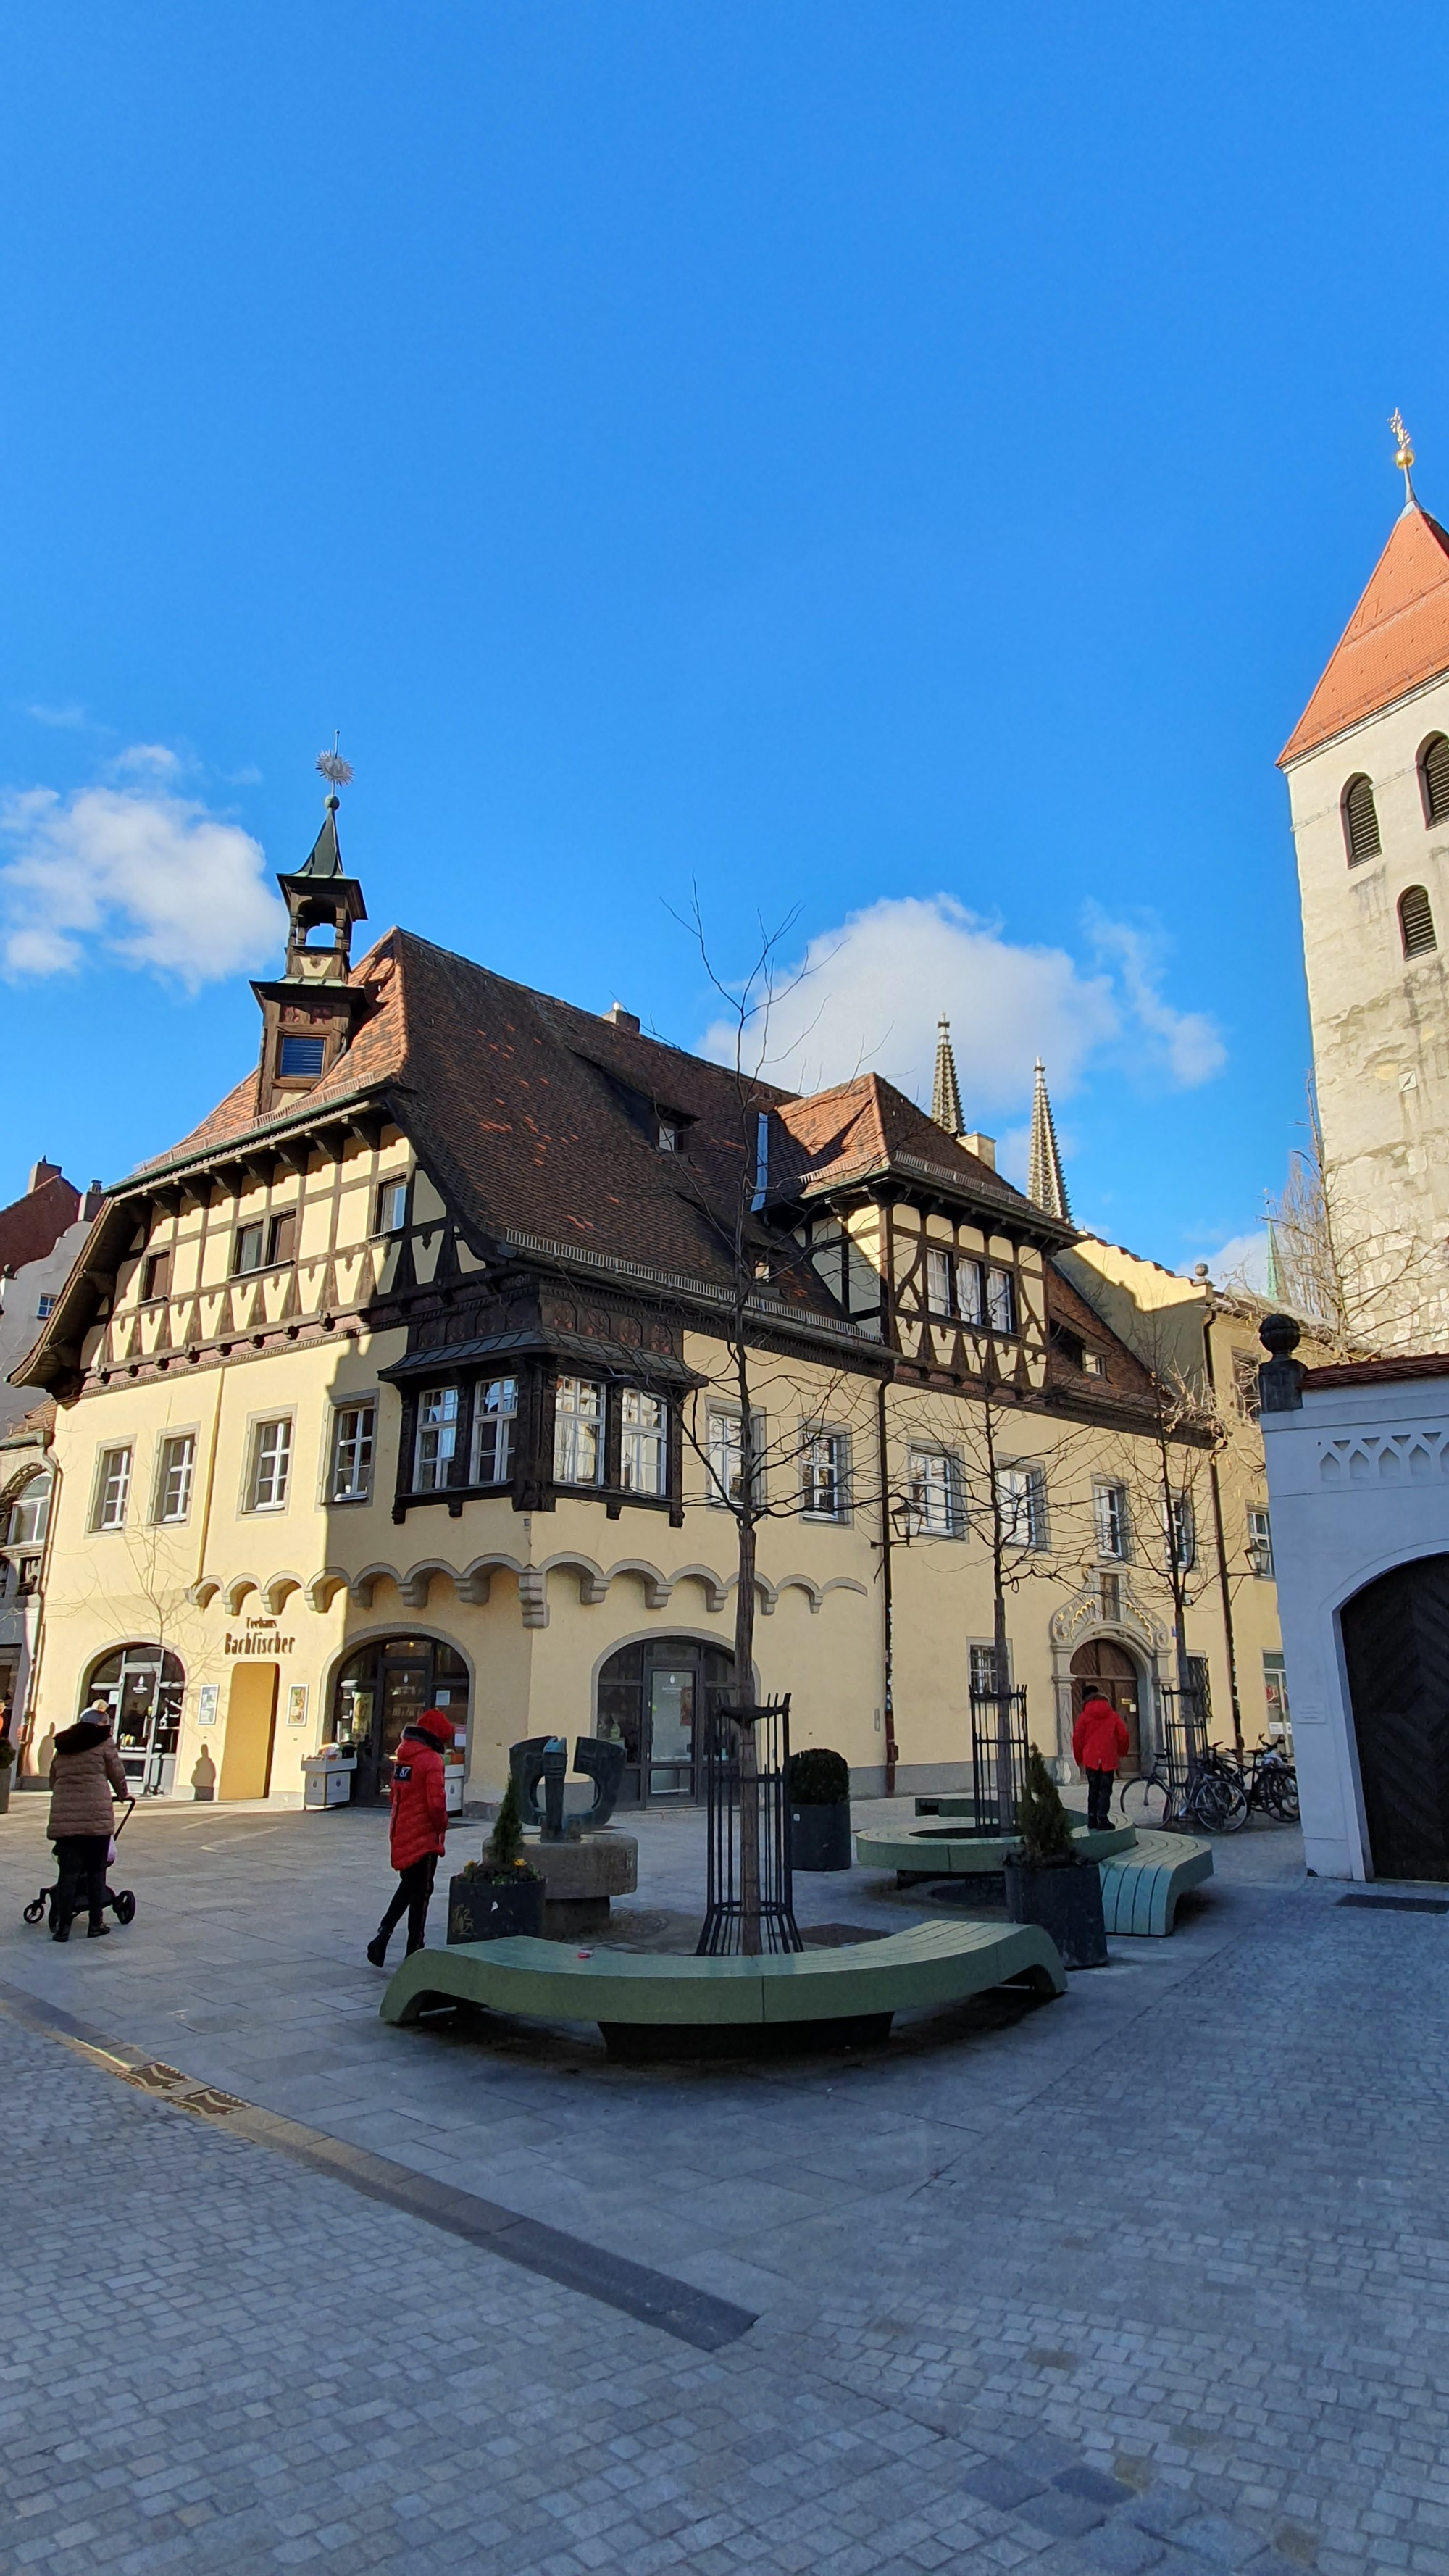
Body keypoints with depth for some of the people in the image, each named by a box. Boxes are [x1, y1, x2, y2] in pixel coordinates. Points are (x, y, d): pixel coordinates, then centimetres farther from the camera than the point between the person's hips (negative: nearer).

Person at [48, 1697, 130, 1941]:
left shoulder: (62, 1746, 19)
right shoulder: (104, 1742, 4)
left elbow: (53, 1781, 21)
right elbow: (118, 1776, 9)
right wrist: (123, 1794, 28)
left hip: (63, 1817, 4)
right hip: (95, 1817, -4)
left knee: (68, 1872, 6)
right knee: (96, 1871, 7)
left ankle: (62, 1926, 3)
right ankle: (96, 1924, 14)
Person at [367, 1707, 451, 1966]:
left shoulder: (402, 1757, 8)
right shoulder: (431, 1760, -17)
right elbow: (436, 1802, -23)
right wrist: (442, 1825, -6)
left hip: (401, 1835, 7)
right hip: (424, 1837, -7)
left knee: (408, 1886, 23)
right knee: (421, 1893, 5)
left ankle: (383, 1933, 10)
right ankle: (414, 1951, 12)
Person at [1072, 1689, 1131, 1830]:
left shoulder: (1085, 1716, 5)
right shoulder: (1113, 1716, 6)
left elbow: (1077, 1738, 1)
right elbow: (1124, 1736, 3)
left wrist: (1079, 1759, 12)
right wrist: (1121, 1753, 20)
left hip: (1091, 1759, 1)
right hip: (1108, 1760, -1)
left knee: (1093, 1790, 12)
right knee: (1105, 1790, 2)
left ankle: (1092, 1819, 11)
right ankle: (1103, 1819, -8)